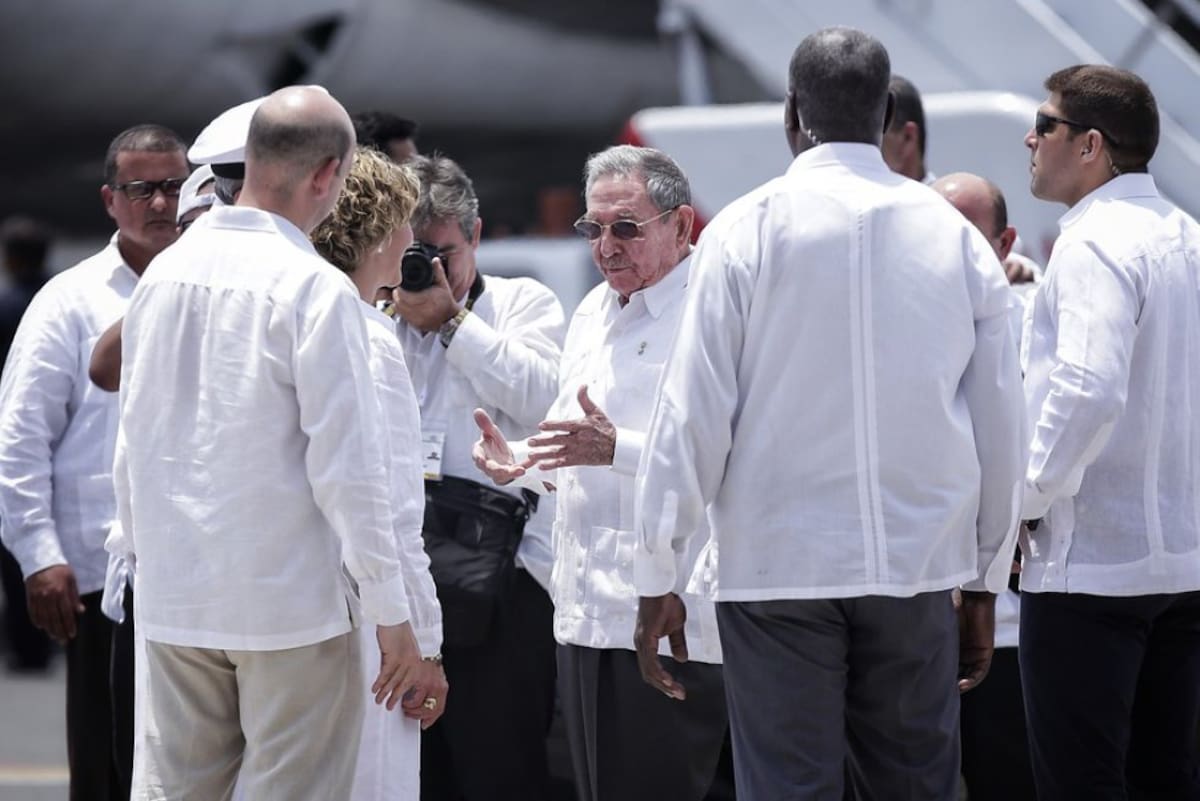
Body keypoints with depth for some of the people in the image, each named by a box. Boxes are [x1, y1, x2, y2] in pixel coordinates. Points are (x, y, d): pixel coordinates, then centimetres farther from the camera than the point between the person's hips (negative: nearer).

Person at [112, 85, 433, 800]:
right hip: (290, 602, -6)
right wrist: (394, 619, -10)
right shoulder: (316, 289, -14)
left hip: (174, 600, 6)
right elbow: (349, 466, -15)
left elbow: (133, 442, 13)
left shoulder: (167, 270, 6)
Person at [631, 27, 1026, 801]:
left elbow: (695, 411, -5)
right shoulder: (957, 238, 5)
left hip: (781, 567, -3)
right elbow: (1002, 426, 8)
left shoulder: (748, 230, -3)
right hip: (918, 569, 3)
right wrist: (985, 585, 17)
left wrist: (659, 578, 1)